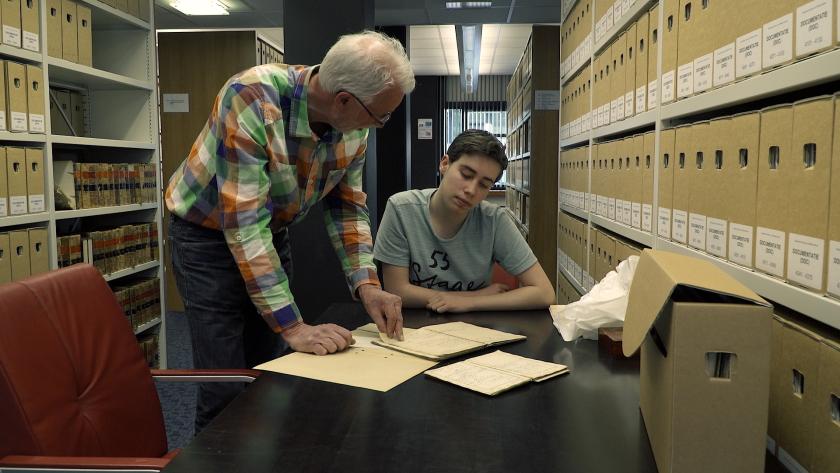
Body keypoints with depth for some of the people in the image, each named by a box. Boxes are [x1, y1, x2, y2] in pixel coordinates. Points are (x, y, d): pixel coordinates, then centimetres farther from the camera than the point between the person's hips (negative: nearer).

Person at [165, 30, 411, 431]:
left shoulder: (354, 124, -13)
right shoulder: (251, 100, -33)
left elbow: (347, 204, -2)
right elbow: (242, 223, -34)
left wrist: (366, 284, -14)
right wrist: (293, 326, -34)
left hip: (272, 234, 6)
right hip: (208, 234, -5)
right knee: (228, 387, -6)